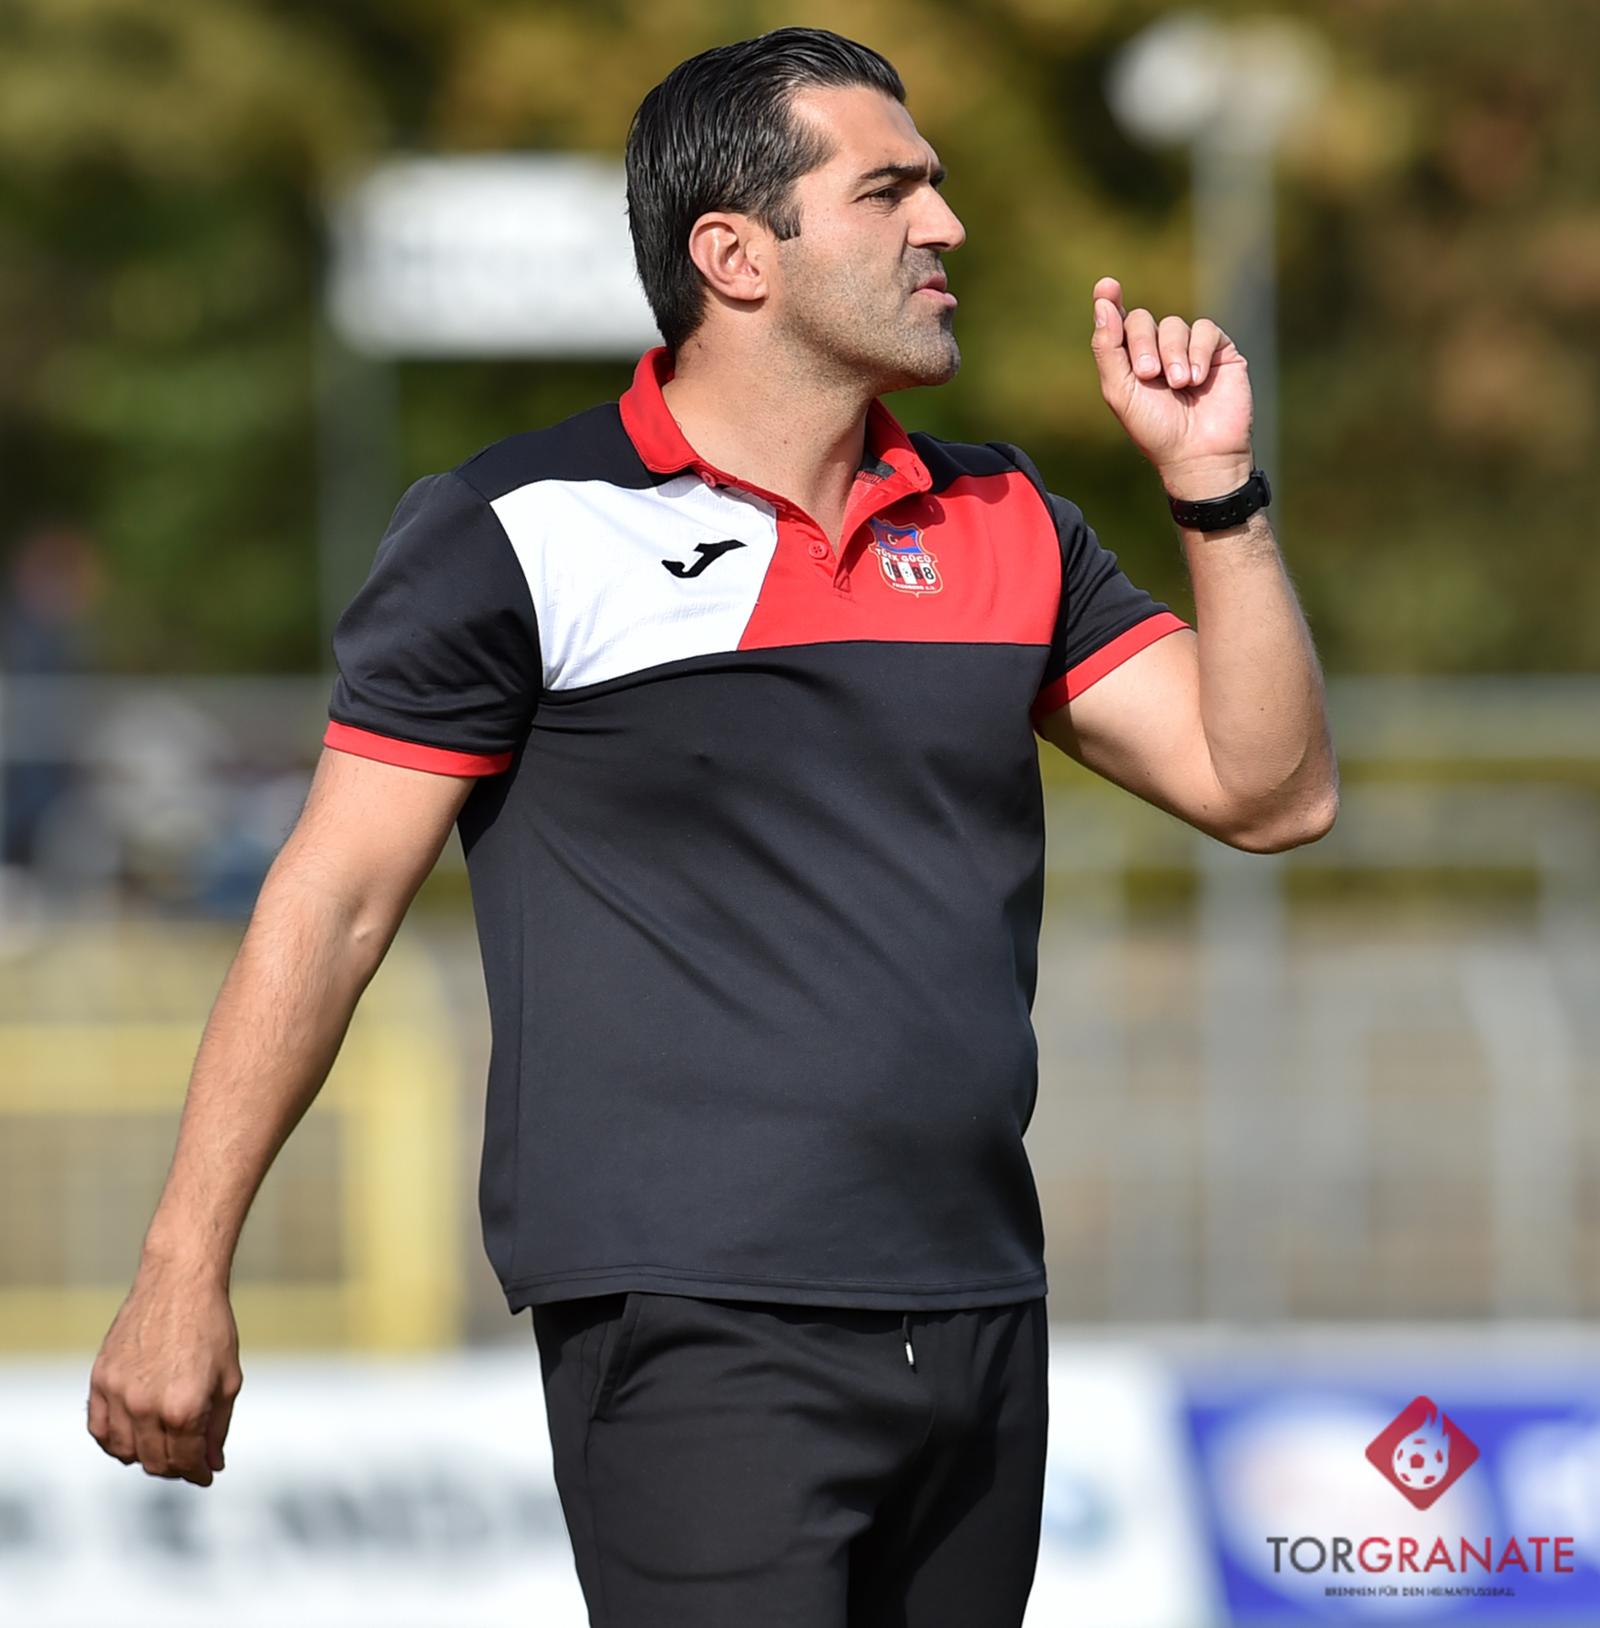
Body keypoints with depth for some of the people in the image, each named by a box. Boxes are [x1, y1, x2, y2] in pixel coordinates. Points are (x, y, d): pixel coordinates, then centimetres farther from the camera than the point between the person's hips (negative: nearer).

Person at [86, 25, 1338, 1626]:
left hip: (980, 1325, 6)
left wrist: (1212, 483, 2)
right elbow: (332, 899, -3)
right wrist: (182, 1273, -6)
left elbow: (1267, 788, 12)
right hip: (697, 1351, -6)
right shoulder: (525, 531, -3)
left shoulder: (1004, 524, 14)